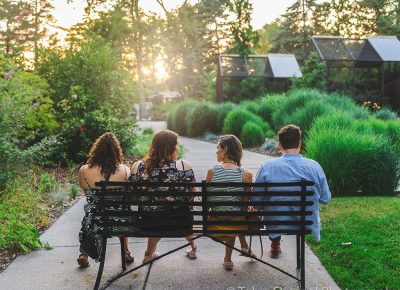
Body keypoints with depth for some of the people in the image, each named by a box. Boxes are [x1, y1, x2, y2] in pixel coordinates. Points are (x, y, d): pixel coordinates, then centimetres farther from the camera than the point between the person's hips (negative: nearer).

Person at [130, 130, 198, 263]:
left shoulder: (137, 166, -9)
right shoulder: (184, 166, -15)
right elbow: (192, 195, -5)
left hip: (149, 222, 2)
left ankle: (149, 254, 48)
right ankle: (192, 249, 48)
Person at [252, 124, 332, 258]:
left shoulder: (267, 166, -15)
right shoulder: (314, 166, -13)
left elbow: (255, 200, -9)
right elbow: (325, 199, -3)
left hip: (276, 226, 0)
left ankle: (275, 245, 44)